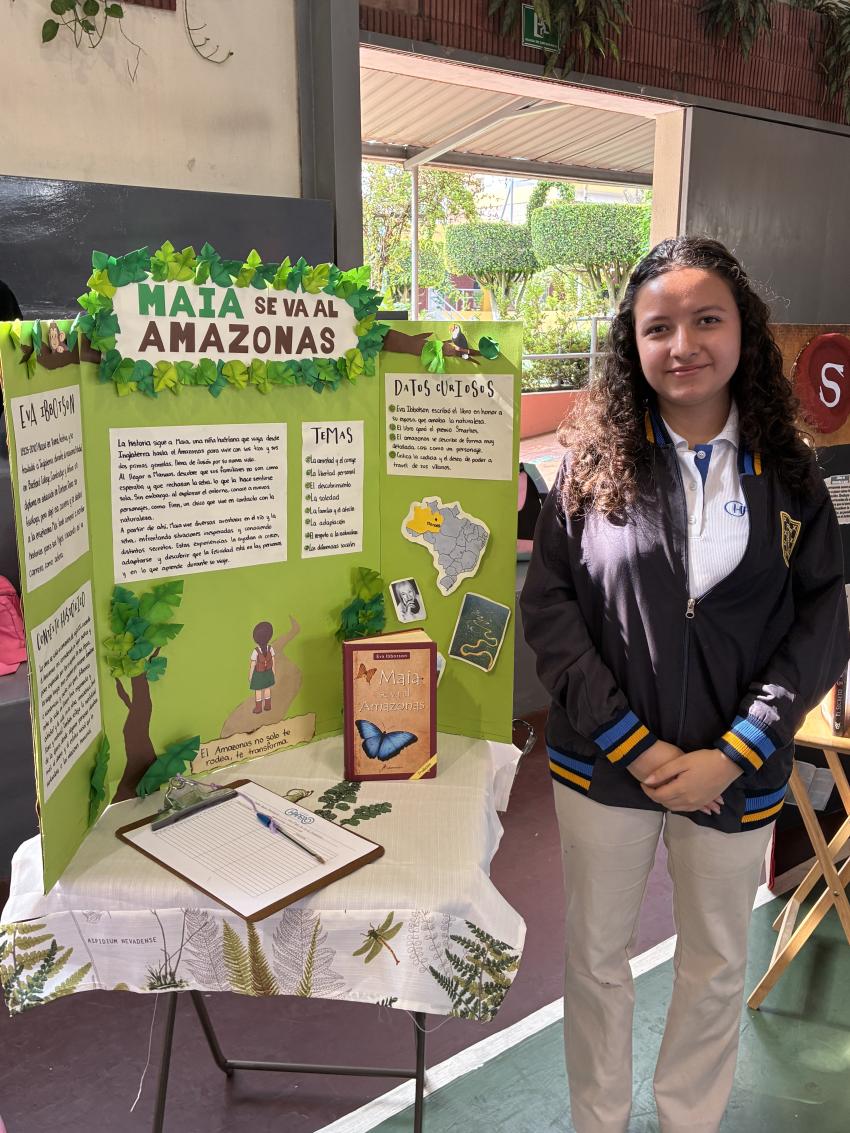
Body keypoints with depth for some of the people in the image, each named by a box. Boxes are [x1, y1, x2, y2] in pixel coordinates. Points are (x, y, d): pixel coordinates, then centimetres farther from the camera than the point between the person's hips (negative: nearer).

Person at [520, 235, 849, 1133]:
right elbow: (546, 604, -8)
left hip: (737, 774, 1)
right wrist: (634, 745, -13)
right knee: (596, 956, 17)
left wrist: (732, 753, -13)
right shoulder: (594, 461, -6)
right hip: (604, 763, 0)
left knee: (716, 967, 19)